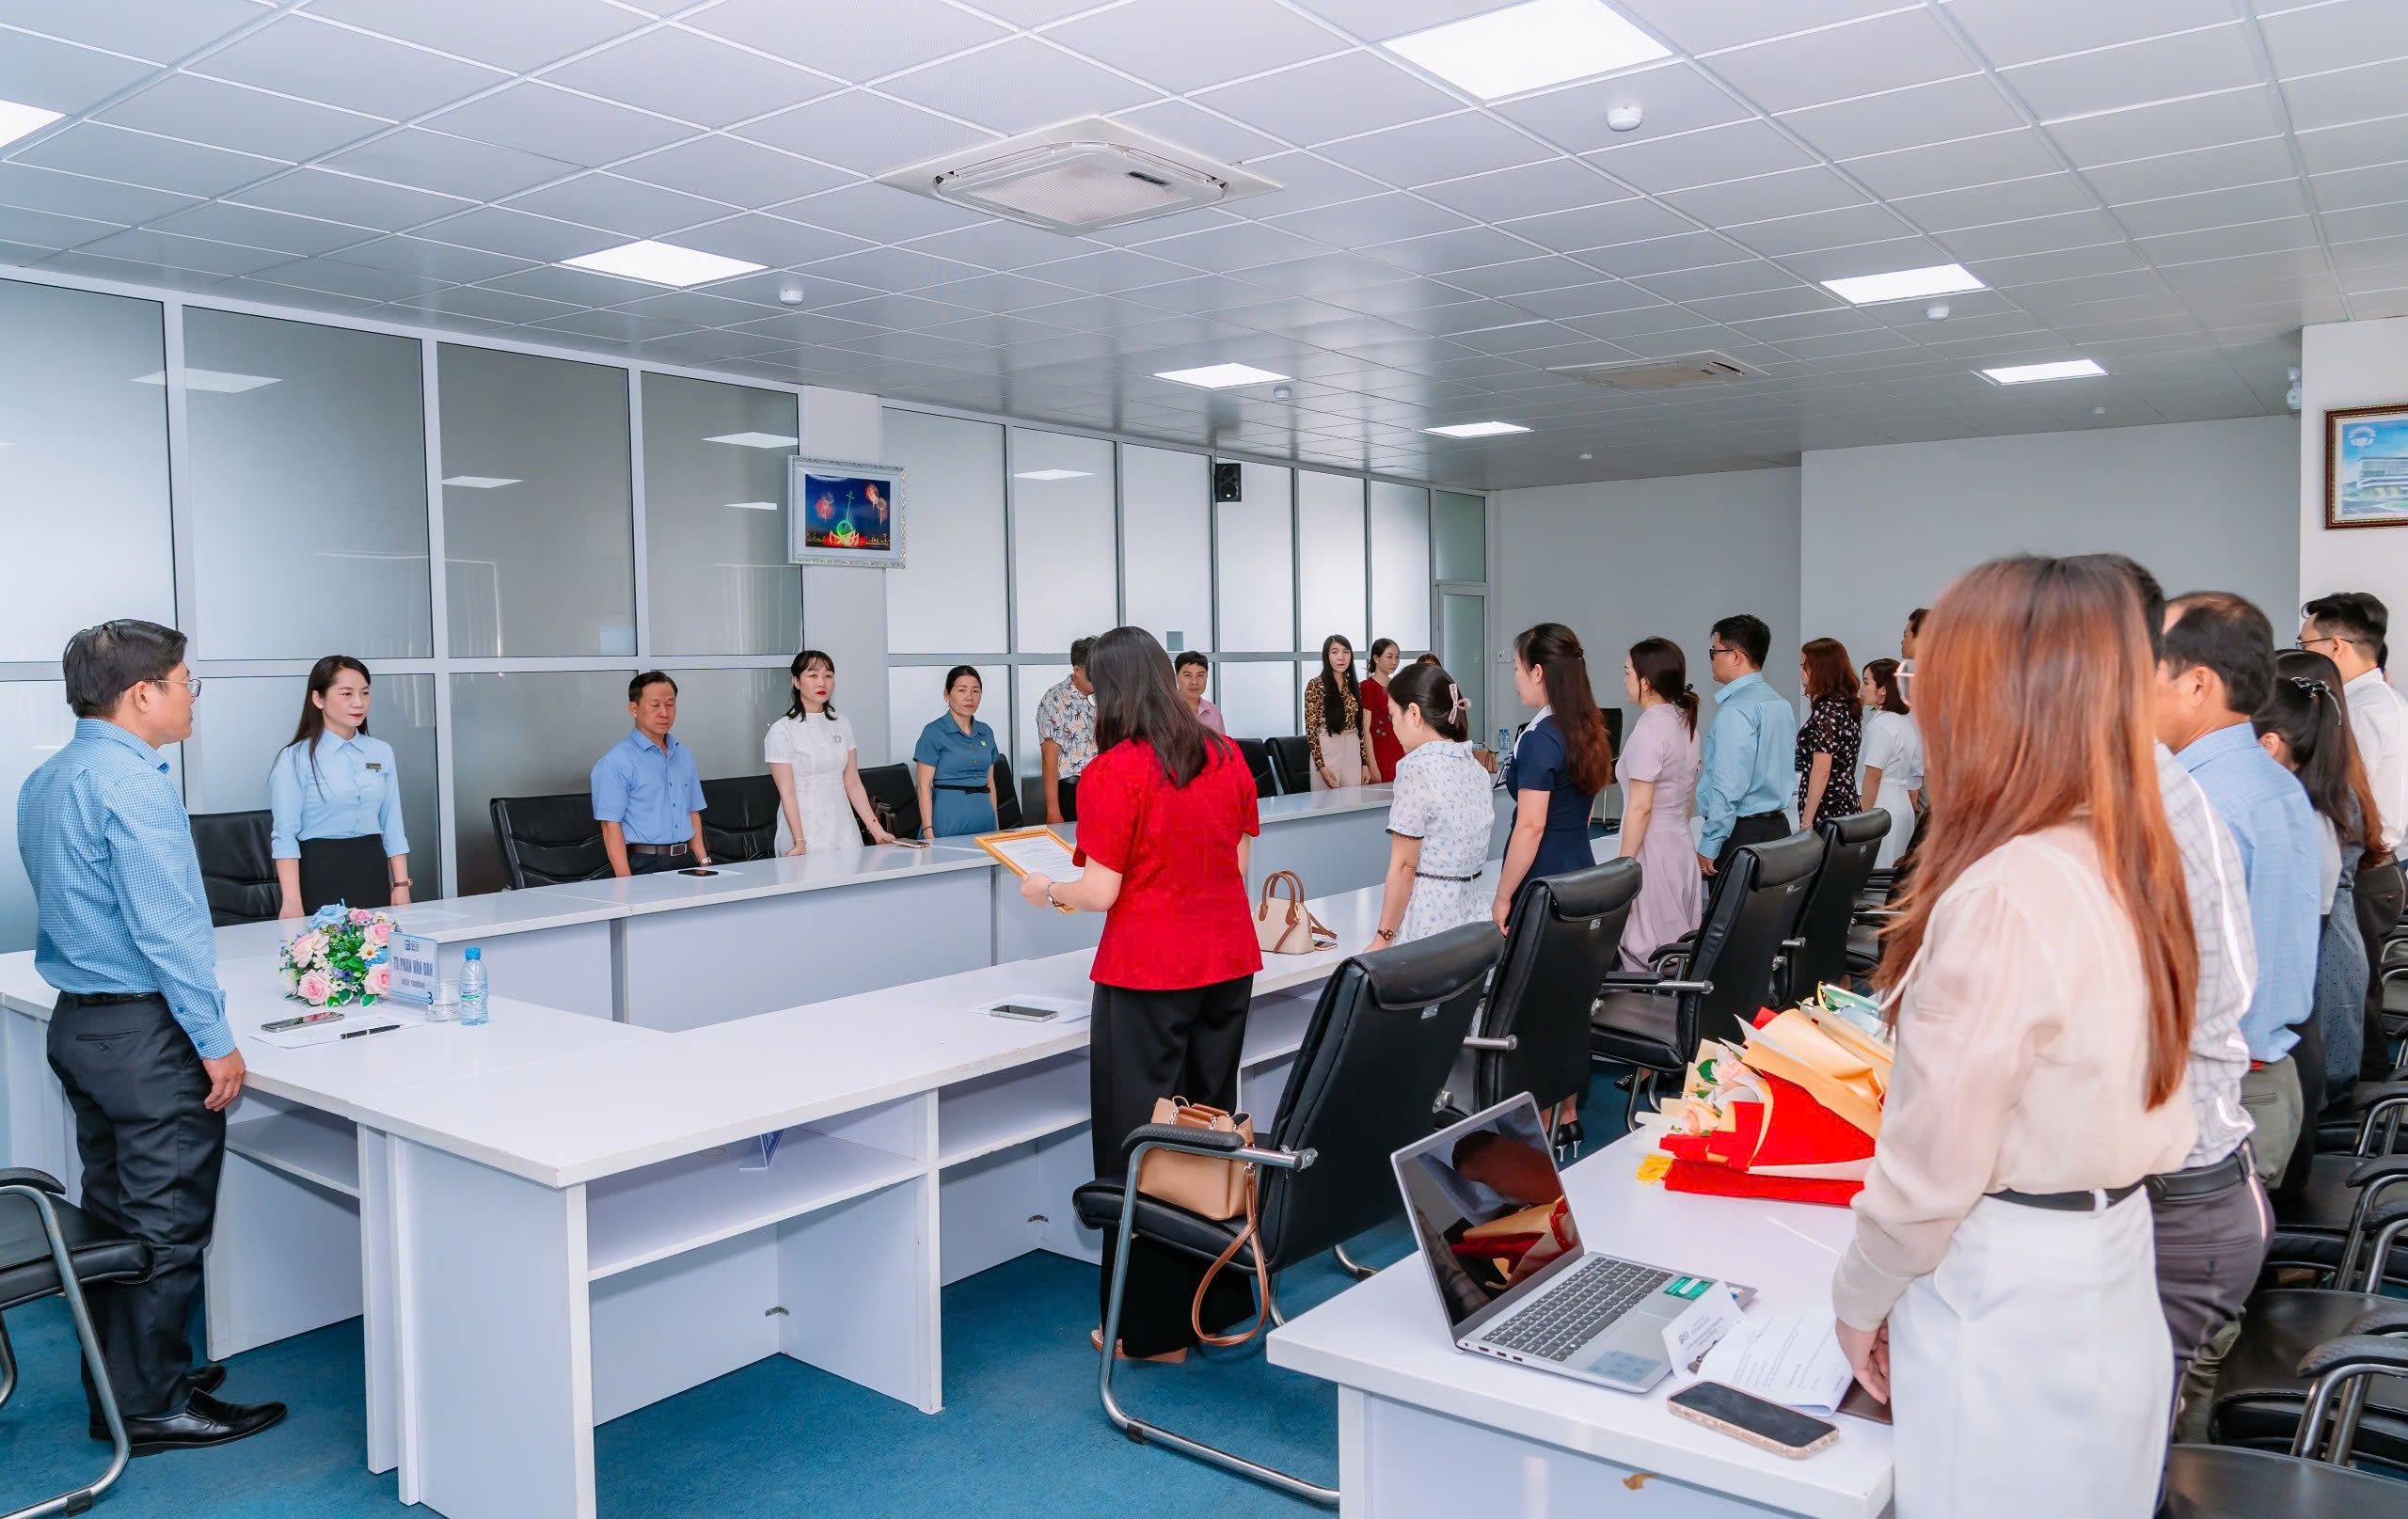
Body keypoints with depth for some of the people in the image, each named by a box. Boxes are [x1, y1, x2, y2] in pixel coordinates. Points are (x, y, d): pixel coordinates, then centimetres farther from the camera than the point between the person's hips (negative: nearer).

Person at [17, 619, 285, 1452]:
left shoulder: (43, 781, 12)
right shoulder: (134, 782, -19)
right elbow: (165, 925, -23)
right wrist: (215, 1040, -17)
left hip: (76, 1023, 10)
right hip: (147, 1032, -10)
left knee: (112, 1217, 18)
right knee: (165, 1227, 1)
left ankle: (119, 1384, 29)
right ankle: (152, 1407, 11)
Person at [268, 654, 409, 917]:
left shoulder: (382, 752, 7)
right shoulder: (296, 759, -6)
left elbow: (392, 826, 9)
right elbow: (285, 835, -9)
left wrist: (401, 885, 3)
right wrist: (291, 900, -17)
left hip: (372, 870, 4)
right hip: (318, 874, -4)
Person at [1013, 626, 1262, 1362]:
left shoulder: (1114, 775, -15)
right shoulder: (1225, 757, 4)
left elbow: (1101, 893, -13)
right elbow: (1238, 861, 10)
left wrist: (1046, 888, 5)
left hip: (1148, 977, -6)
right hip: (1229, 966, 7)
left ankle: (1154, 1327, 13)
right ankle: (1219, 1300, 29)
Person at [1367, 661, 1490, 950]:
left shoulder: (1418, 768, -14)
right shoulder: (1476, 767, 9)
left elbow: (1404, 868, -14)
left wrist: (1383, 938, -9)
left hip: (1427, 922, -8)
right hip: (1470, 914, 8)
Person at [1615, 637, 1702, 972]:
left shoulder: (1649, 730, -15)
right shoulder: (1686, 723, 11)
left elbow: (1640, 808, -18)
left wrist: (1623, 868, -16)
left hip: (1652, 853, -9)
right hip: (1681, 850, 9)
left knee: (1646, 957, -3)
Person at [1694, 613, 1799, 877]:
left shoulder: (1736, 709, -15)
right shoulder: (1780, 704, 14)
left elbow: (1729, 786, -21)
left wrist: (1708, 846, -17)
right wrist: (1708, 764, 26)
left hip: (1740, 834, -9)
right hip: (1777, 825, 9)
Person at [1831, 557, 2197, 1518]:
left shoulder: (2006, 894, -25)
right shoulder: (2135, 870, 0)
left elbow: (1933, 1158, -20)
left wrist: (1860, 1297, -5)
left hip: (2006, 1303, -8)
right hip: (2114, 1289, 8)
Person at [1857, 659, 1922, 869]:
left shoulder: (1879, 725, -15)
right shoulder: (1907, 721, 12)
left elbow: (1873, 775, -17)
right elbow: (1916, 772, 17)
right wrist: (1913, 805, 24)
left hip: (1883, 805, -9)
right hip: (1903, 803, 9)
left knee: (1877, 871, -5)